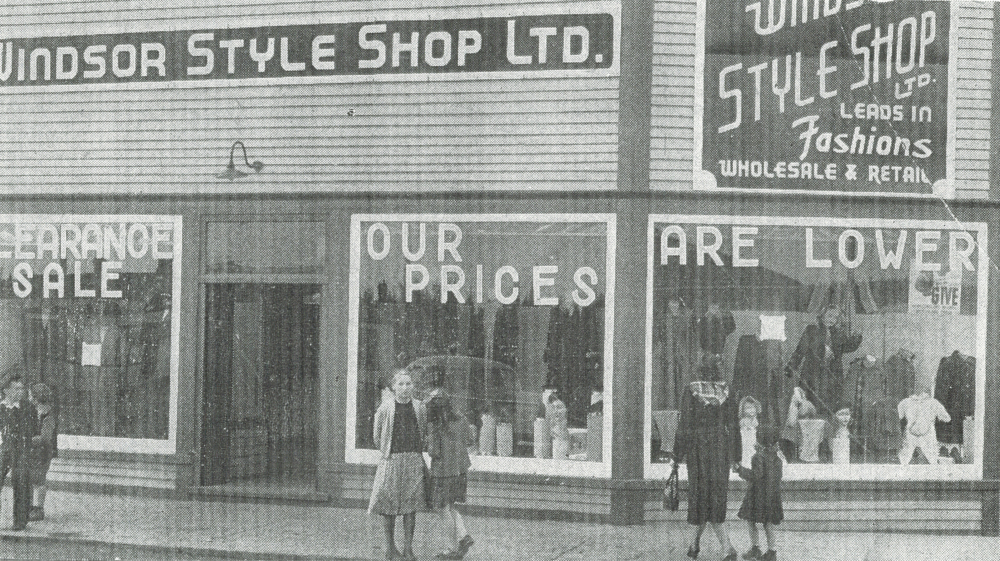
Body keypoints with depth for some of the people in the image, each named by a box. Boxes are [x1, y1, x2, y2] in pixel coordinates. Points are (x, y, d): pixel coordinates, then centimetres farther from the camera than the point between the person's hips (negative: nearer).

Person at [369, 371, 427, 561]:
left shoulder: (419, 407, 5)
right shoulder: (386, 407, -2)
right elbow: (377, 433, 10)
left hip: (414, 460, 2)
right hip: (391, 459, -2)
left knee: (411, 504, 2)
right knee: (388, 503, 0)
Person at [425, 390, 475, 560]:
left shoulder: (433, 426, -17)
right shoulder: (460, 421, 0)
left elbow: (433, 451, -19)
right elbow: (468, 441, 12)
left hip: (442, 471, -6)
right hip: (460, 469, 6)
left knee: (443, 510, 8)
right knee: (449, 507, 20)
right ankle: (464, 535, 2)